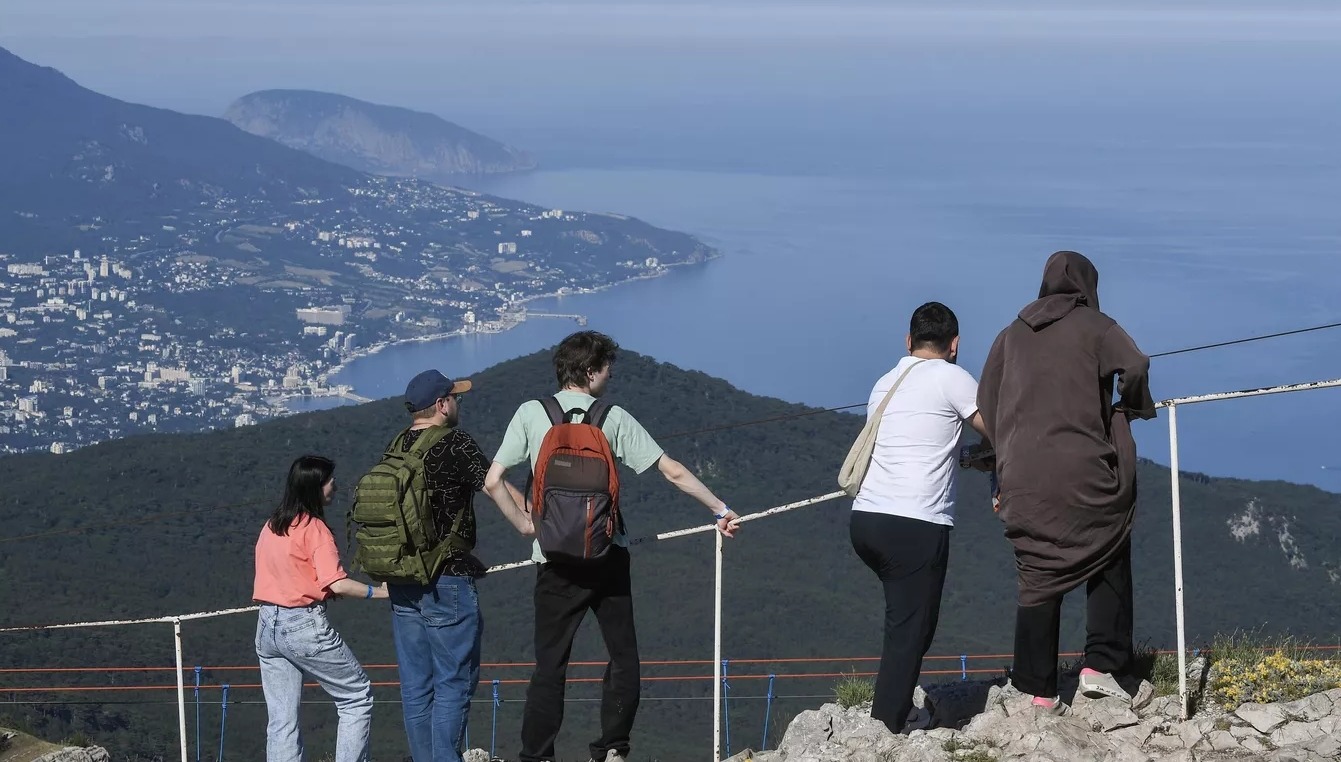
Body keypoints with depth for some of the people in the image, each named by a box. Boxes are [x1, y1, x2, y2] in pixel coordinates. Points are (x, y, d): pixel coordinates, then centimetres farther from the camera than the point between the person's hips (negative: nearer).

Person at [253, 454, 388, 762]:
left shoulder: (271, 526, 11)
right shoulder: (314, 528, -11)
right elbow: (337, 584, -20)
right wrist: (378, 591, -10)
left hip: (267, 625, 7)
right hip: (305, 626, -7)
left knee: (281, 721, 7)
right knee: (358, 698, 5)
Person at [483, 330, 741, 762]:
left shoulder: (530, 414, 2)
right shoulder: (614, 419, 2)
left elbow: (493, 482, -3)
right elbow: (674, 473, 4)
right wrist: (721, 510, 14)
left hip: (555, 558, 0)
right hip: (607, 557, 0)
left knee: (550, 662, 3)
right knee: (623, 657, 11)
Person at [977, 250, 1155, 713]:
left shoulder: (1012, 335, 16)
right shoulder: (1093, 326, 3)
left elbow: (986, 403, 15)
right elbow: (1133, 367, -13)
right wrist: (1128, 411, 5)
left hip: (1024, 477, 4)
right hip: (1084, 472, -4)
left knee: (1038, 579, 5)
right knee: (1109, 563, 11)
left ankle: (1039, 691, 3)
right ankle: (1100, 666, -1)